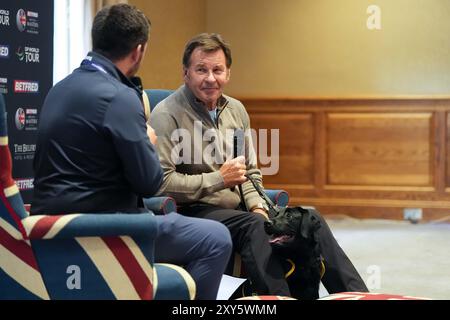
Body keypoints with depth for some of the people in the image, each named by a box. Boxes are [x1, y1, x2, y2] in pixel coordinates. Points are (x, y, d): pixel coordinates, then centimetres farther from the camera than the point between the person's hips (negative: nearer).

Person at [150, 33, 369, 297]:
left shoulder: (236, 110, 14)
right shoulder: (167, 115, -9)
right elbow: (162, 183, -19)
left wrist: (258, 208, 1)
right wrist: (219, 179, -16)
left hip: (239, 210, 7)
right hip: (194, 211, -7)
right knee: (254, 226, -34)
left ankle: (357, 294, -10)